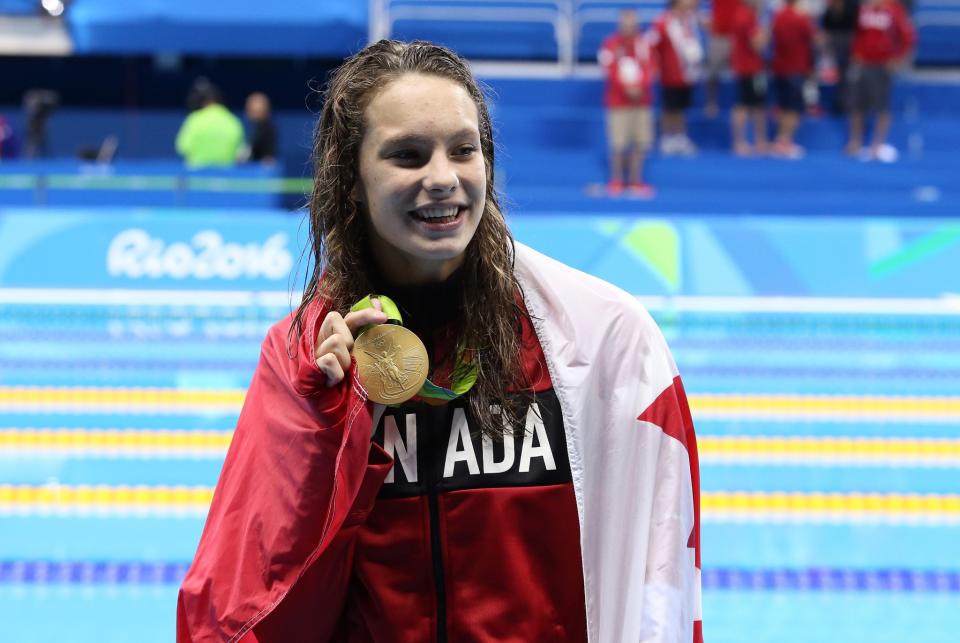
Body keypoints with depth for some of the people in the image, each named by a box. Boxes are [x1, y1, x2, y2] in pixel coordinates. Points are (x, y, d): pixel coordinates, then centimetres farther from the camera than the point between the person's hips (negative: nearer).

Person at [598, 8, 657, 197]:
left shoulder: (644, 43, 4)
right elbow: (609, 71, -10)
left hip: (642, 101, 3)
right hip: (618, 102, -3)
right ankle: (616, 180, 9)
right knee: (618, 144, -7)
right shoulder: (611, 44, -5)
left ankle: (635, 179, 18)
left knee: (641, 142, 4)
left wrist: (640, 86, -15)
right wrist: (626, 88, -21)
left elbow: (650, 68, 1)